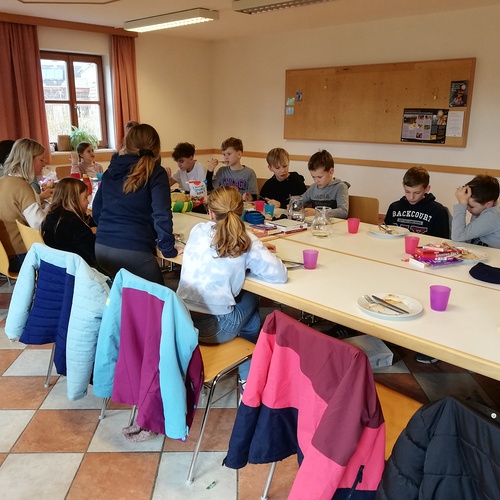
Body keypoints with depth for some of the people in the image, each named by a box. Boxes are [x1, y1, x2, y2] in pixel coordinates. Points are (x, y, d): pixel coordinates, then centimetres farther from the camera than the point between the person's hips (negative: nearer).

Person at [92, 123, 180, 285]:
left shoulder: (111, 170, 13)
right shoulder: (155, 172, -3)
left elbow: (96, 211, 19)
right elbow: (161, 215, -14)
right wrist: (168, 248, -4)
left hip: (101, 247, 6)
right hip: (134, 251, -6)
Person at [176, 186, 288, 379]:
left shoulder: (197, 230, 3)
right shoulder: (247, 242, -9)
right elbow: (280, 275, -12)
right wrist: (257, 253, 6)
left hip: (180, 320, 4)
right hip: (214, 328, -4)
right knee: (251, 298, 26)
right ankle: (247, 375, 42)